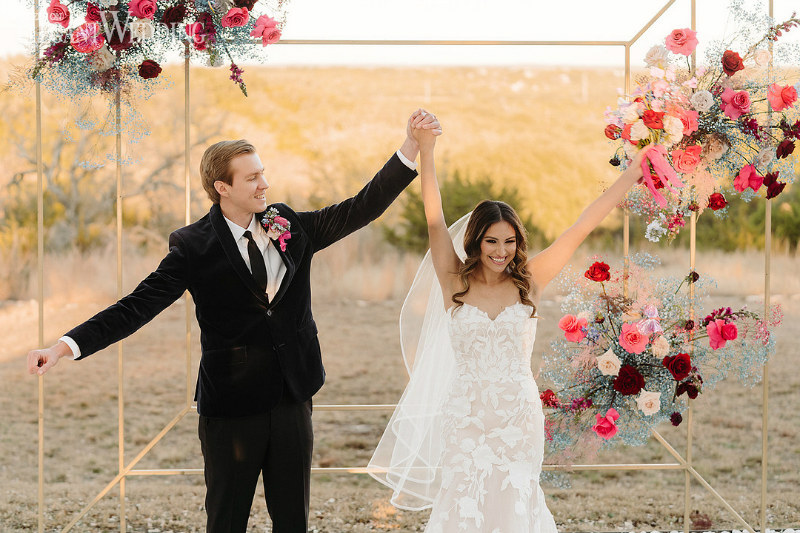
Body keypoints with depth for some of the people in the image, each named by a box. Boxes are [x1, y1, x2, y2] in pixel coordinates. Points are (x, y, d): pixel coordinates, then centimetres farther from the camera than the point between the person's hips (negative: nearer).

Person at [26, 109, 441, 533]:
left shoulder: (291, 227, 4)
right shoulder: (194, 246, -9)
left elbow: (363, 208, 2)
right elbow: (137, 306, -15)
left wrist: (410, 147, -8)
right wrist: (65, 346, -27)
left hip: (292, 402, 4)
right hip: (231, 409, -3)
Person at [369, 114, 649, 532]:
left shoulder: (528, 283, 1)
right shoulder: (455, 283, -1)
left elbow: (582, 227, 1)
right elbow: (435, 220, -8)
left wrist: (634, 172, 2)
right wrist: (425, 152, -15)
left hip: (519, 418, 1)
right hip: (466, 417, -1)